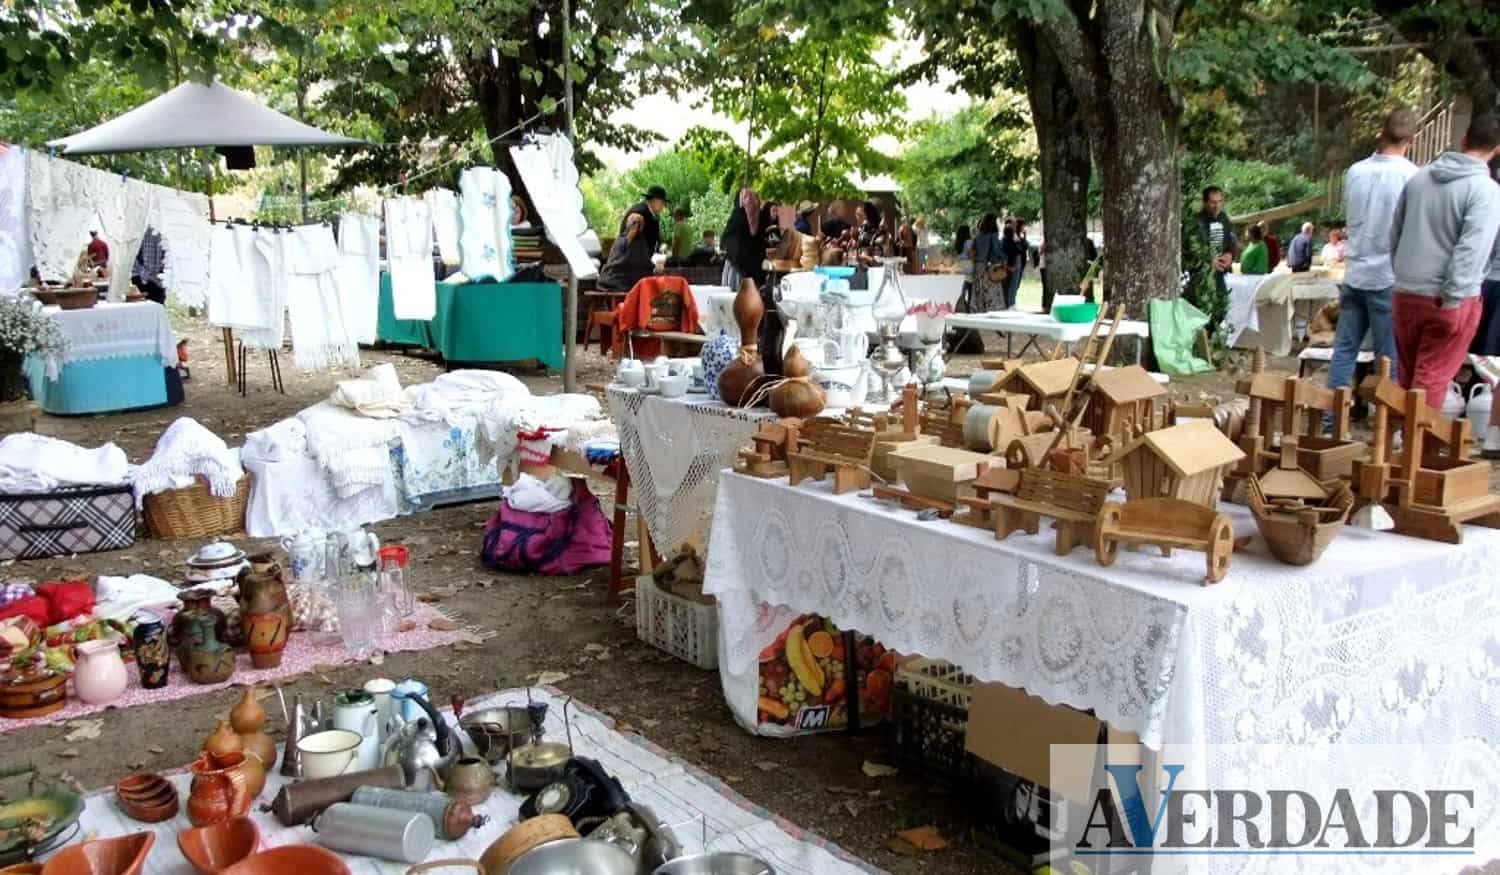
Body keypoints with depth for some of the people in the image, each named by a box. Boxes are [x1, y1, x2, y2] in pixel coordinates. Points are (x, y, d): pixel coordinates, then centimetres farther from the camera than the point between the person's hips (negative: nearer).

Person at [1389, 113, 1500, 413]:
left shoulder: (1419, 177, 5)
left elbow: (1395, 235, 14)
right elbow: (1471, 250, -21)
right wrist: (1452, 298, -18)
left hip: (1405, 294, 5)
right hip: (1450, 300, -5)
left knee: (1407, 376, 16)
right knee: (1431, 381, 0)